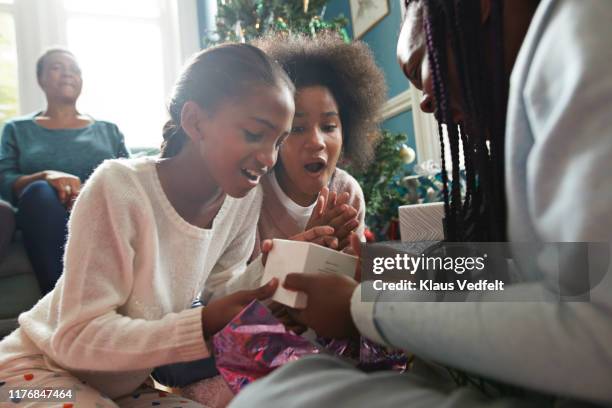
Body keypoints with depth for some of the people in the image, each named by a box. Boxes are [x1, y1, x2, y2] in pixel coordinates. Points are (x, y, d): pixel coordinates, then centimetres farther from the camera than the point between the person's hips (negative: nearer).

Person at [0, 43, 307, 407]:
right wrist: (203, 324, -38)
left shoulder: (246, 197, -13)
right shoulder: (118, 187, -29)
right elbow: (78, 339, -27)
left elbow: (223, 289, -6)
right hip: (37, 370, -4)